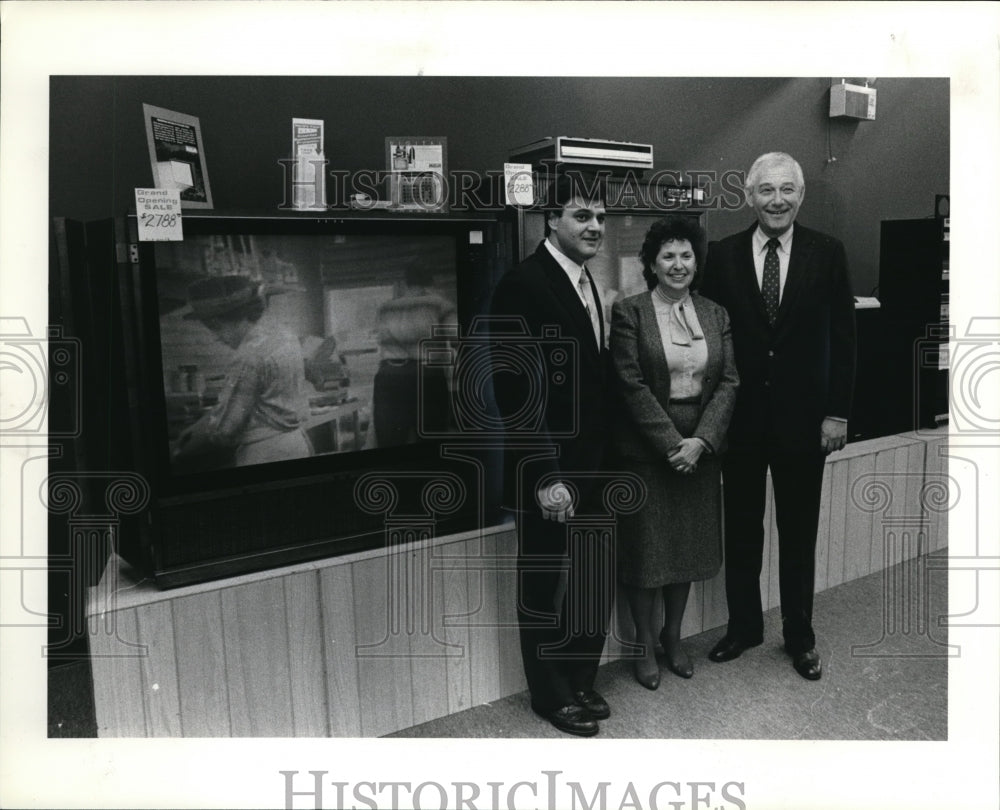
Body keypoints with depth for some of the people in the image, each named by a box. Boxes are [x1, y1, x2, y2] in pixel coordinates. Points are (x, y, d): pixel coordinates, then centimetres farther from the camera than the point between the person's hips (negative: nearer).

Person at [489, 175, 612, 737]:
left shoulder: (588, 283, 11)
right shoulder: (523, 285, -16)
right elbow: (516, 391, -20)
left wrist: (602, 463, 10)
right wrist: (546, 477, -21)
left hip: (592, 470, 8)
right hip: (550, 475, -8)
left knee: (595, 584, 16)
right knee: (547, 589, 10)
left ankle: (582, 681, 37)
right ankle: (552, 694, 30)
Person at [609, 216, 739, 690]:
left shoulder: (715, 314, 7)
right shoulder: (629, 312, -6)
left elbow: (729, 382, 1)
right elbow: (632, 385, -12)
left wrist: (700, 441, -11)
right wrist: (671, 443, -16)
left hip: (700, 447, 4)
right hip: (644, 450, -4)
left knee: (688, 544, 14)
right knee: (645, 548, 5)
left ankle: (673, 635, 33)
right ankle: (645, 645, 23)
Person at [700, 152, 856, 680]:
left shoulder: (827, 253, -2)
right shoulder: (723, 255, -1)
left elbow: (842, 338, -1)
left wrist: (836, 412, -5)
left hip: (803, 415, 0)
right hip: (741, 415, 1)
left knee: (799, 533, 12)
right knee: (741, 529, 13)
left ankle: (799, 636, 29)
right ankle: (743, 626, 31)